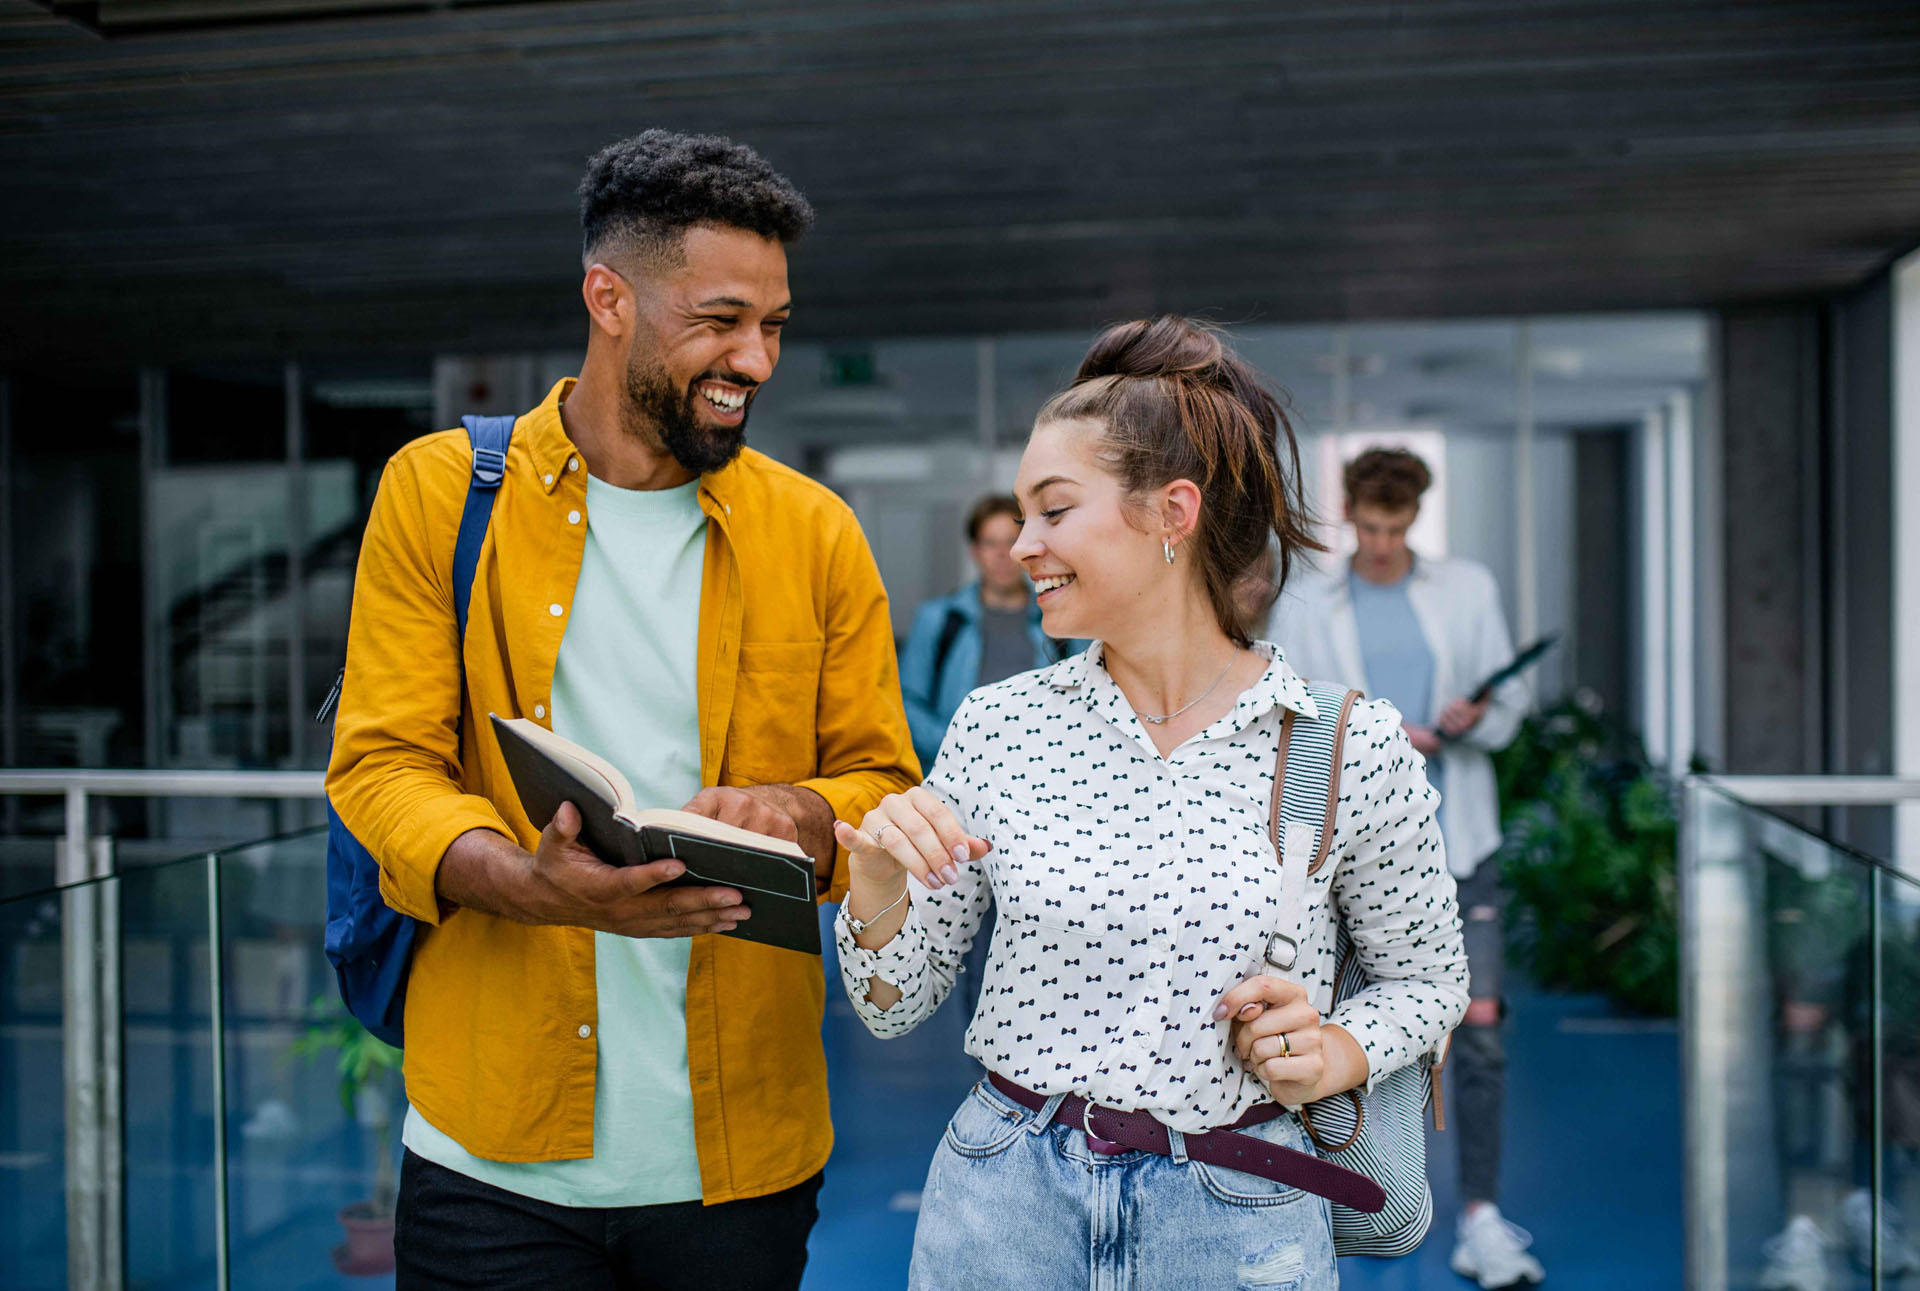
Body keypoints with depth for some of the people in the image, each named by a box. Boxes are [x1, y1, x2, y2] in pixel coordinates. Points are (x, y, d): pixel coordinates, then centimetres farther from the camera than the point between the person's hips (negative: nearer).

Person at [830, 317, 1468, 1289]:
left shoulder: (1355, 750, -10)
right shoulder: (996, 727, -4)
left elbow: (1427, 978, 6)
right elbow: (894, 1008, 2)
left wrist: (1342, 1053, -13)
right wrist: (879, 892, -17)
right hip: (1005, 1207, 2)